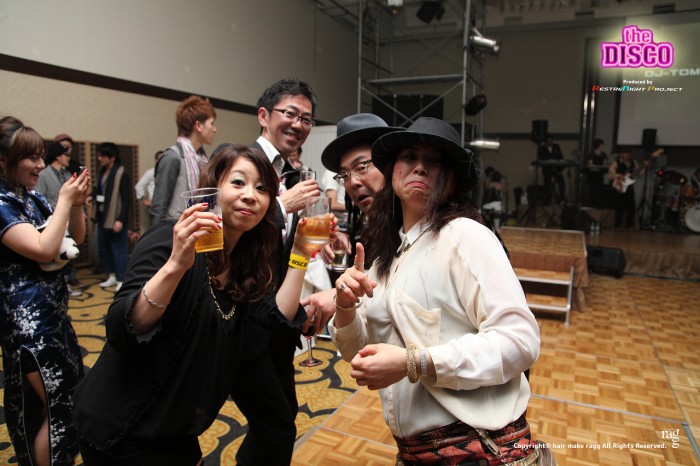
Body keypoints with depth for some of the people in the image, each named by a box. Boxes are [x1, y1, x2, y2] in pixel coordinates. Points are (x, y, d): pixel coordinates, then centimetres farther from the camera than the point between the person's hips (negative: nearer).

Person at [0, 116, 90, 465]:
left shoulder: (33, 197, 8)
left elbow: (76, 237, 13)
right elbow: (44, 249, -25)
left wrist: (76, 204, -4)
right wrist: (64, 200, -17)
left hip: (52, 311, 8)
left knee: (54, 398, 18)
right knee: (60, 406, -1)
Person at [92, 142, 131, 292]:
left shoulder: (121, 174, -14)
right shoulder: (102, 171, 9)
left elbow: (126, 199, -16)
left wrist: (120, 219, -19)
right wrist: (92, 196, 0)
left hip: (116, 218, -8)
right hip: (102, 216, 8)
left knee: (119, 249, -1)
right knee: (103, 247, 15)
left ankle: (122, 279, 9)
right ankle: (112, 276, 27)